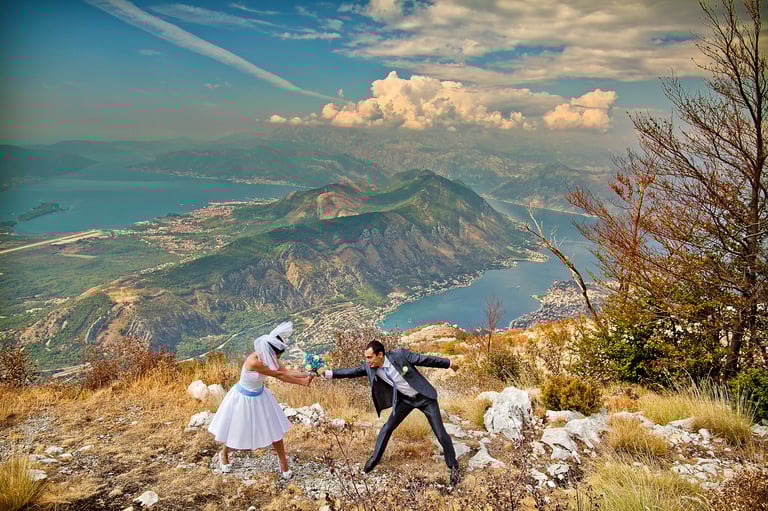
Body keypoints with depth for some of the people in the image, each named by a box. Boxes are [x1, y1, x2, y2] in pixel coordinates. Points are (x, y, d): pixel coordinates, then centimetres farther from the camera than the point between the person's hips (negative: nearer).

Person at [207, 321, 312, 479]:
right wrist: (302, 382, -27)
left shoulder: (268, 357, -18)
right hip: (243, 398, -6)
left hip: (259, 396, 6)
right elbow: (279, 375, -34)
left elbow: (284, 370, -15)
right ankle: (224, 453, 50)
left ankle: (283, 463, 29)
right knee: (235, 429, 18)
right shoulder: (253, 362, -39)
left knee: (274, 429, 11)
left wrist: (306, 375, -26)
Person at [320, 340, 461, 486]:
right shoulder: (370, 367, -15)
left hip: (424, 397, -4)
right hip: (405, 399, 4)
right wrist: (327, 373, -12)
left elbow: (425, 359, -18)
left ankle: (453, 467, 18)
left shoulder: (400, 355, -28)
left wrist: (448, 363, -7)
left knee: (441, 434, -3)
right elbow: (352, 371, -6)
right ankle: (374, 459, 28)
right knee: (387, 428, 5)